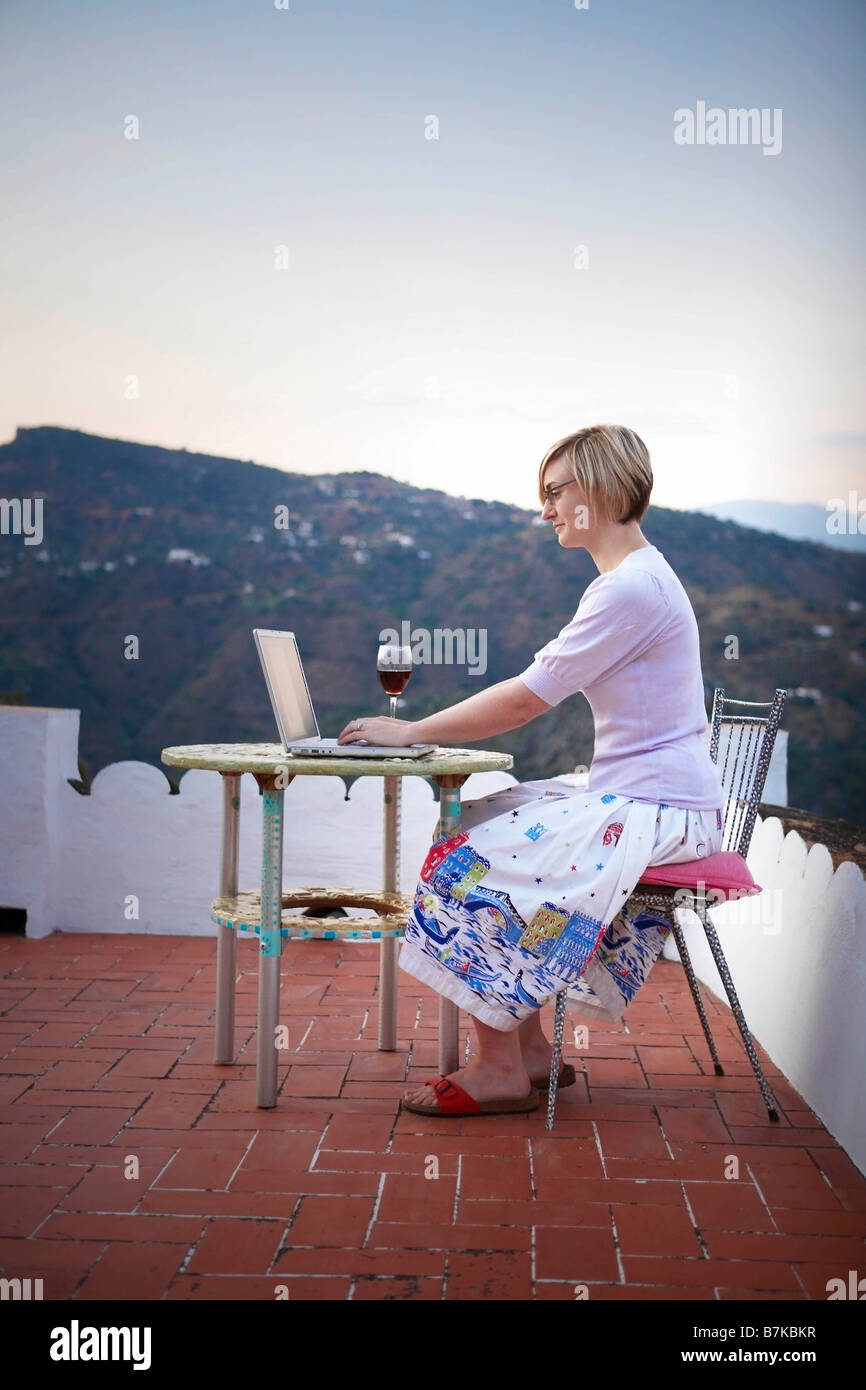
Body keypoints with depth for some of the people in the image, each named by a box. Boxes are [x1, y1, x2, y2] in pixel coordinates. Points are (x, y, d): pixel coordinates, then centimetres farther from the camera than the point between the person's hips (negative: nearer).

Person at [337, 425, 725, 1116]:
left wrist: (412, 732, -9)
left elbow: (526, 700, -18)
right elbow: (535, 687, 14)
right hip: (629, 795, 10)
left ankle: (501, 1069, -3)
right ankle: (532, 1051, 8)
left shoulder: (632, 587, -18)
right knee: (477, 823, 6)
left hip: (661, 810, -10)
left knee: (474, 861, -14)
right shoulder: (631, 579, 16)